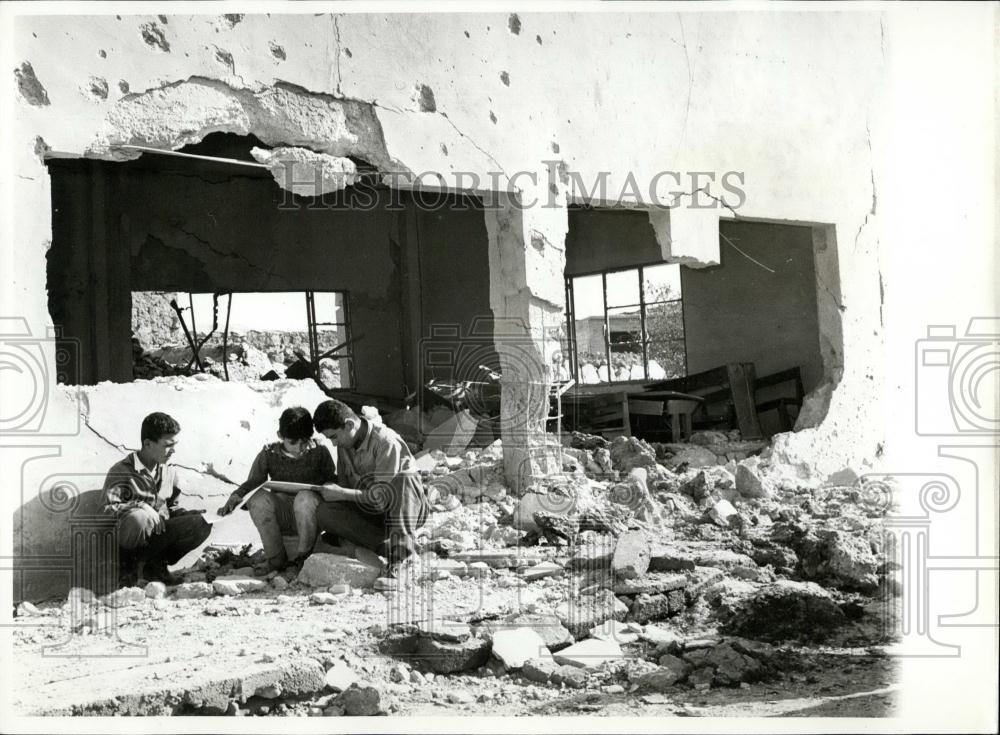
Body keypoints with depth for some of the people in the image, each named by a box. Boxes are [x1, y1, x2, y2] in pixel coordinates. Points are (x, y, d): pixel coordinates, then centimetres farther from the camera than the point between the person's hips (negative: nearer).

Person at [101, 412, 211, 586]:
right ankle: (132, 563, -11)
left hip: (162, 532, 5)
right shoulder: (121, 471, -5)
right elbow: (108, 508, -11)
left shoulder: (169, 473, 14)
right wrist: (139, 506, -24)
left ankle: (153, 564, -12)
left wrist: (189, 514, 1)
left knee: (202, 523, -20)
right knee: (140, 517, -40)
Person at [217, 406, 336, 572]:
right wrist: (236, 496, -17)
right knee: (258, 497, -29)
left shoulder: (319, 452, 1)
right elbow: (252, 482, 4)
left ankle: (305, 556, -17)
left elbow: (332, 480, 9)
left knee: (305, 497, -36)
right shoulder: (269, 454, 2)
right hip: (280, 517, 2)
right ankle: (277, 560, -20)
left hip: (308, 514, -2)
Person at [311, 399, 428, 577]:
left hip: (406, 508, -6)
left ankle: (400, 550, -41)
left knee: (403, 481, -39)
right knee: (323, 512, -23)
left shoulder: (386, 442, -21)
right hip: (369, 512, 6)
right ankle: (386, 546, -28)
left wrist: (342, 494, -26)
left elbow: (383, 496, -23)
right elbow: (343, 485, 8)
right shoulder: (344, 444, 2)